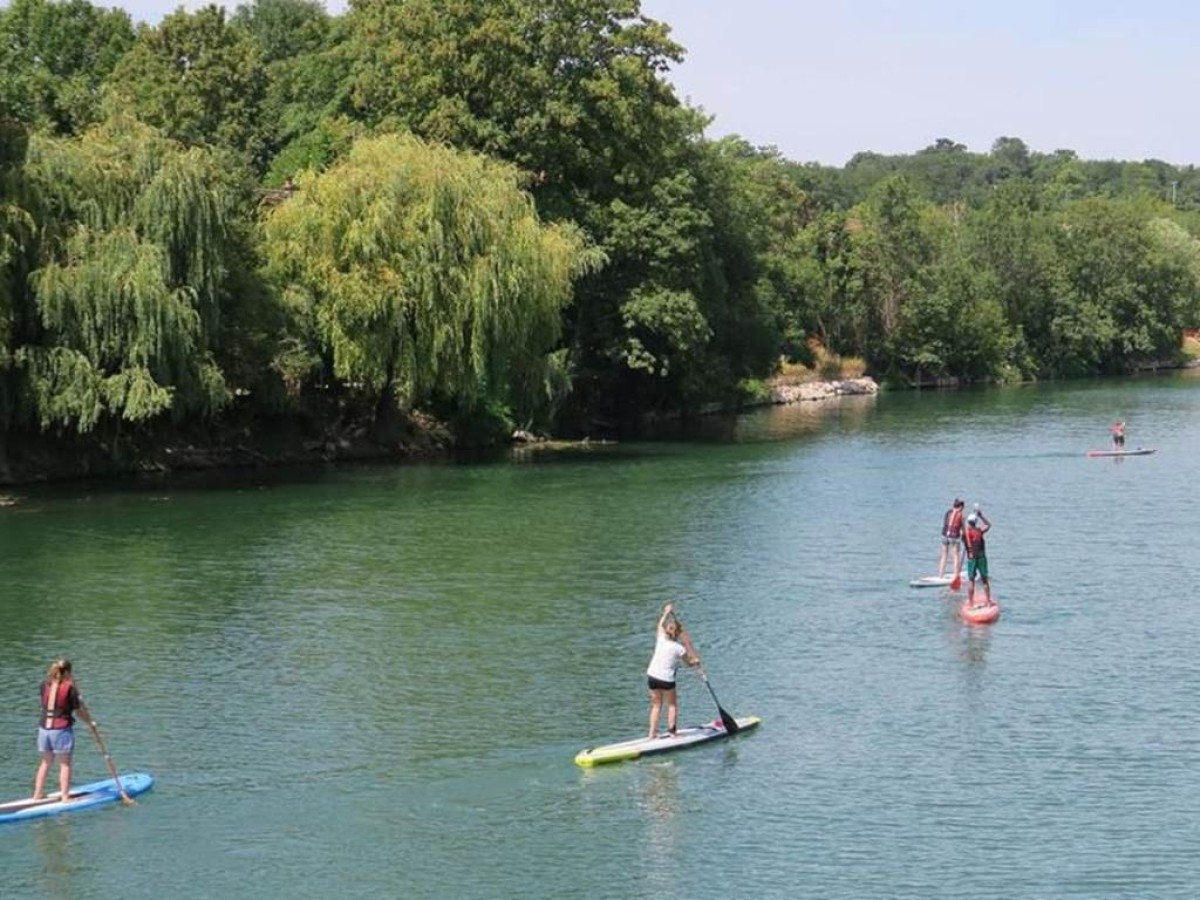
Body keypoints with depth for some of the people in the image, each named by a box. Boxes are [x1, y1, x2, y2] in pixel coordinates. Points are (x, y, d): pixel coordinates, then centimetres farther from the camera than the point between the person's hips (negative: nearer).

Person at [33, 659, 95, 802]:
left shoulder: (45, 686, 2)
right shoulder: (70, 688, -11)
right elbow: (79, 709, -6)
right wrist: (91, 721, 12)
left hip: (44, 728, 5)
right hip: (62, 730, -5)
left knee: (46, 762, 18)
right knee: (65, 764, 5)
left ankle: (38, 794, 22)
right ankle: (65, 796, 5)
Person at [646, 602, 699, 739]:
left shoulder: (661, 639, -3)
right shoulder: (679, 649, -12)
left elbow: (660, 624, 15)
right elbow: (688, 663, 1)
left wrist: (667, 612, 25)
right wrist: (695, 661, 19)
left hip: (652, 676, 4)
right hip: (667, 679, -4)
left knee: (656, 705, 15)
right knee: (672, 704, 14)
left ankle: (653, 732, 10)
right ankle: (671, 730, 6)